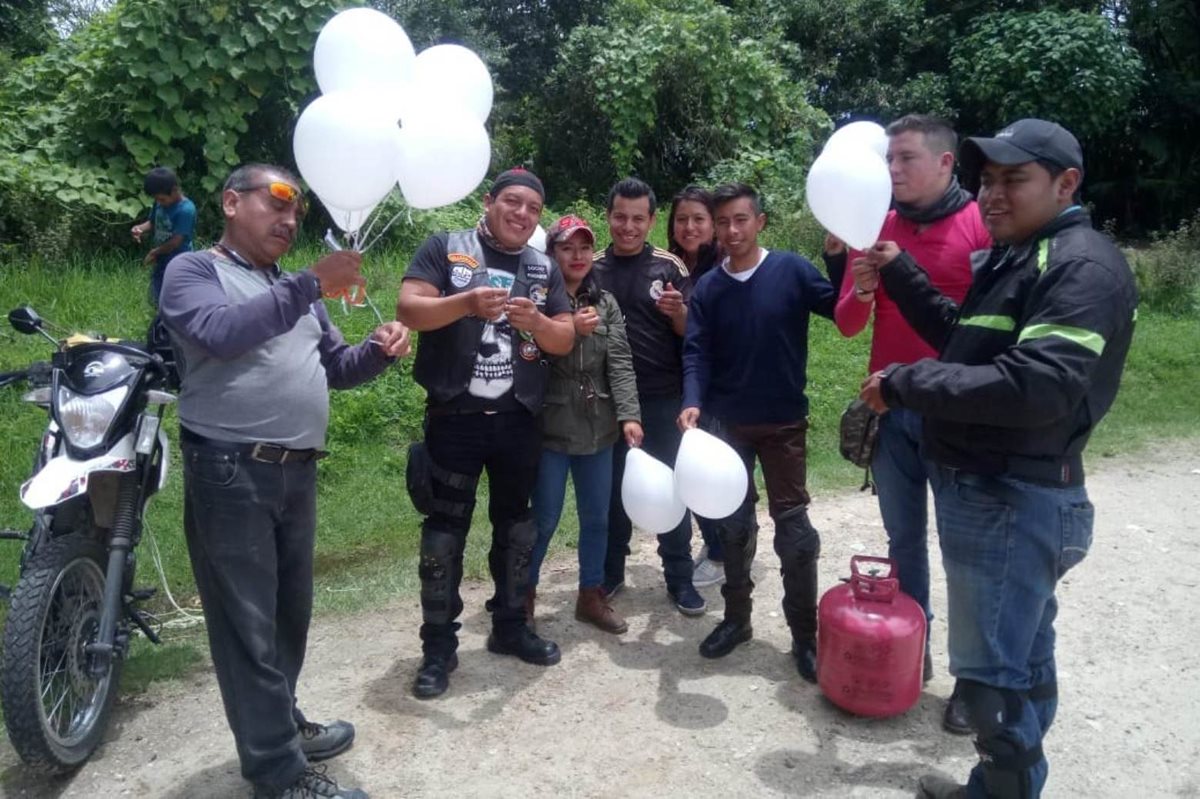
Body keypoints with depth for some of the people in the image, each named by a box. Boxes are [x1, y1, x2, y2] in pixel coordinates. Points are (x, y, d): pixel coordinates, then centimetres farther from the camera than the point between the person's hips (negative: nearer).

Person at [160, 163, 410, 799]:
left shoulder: (294, 290, 20)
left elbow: (334, 366, 18)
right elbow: (221, 332, -23)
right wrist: (311, 285, -25)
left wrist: (378, 351, -2)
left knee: (290, 612, 18)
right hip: (230, 472, -7)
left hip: (297, 471, 8)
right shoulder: (193, 271, -2)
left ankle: (280, 726, 36)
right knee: (249, 624, 0)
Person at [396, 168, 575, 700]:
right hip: (454, 417, -4)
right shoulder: (445, 248, -1)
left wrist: (535, 322, -16)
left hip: (518, 420, 4)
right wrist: (466, 303, -27)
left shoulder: (544, 269, 10)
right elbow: (409, 310, -12)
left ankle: (510, 626, 31)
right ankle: (438, 647, 14)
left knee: (516, 525, 14)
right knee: (444, 531, 2)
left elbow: (565, 340, 5)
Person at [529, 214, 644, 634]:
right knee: (544, 519, 5)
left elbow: (620, 362, -2)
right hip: (551, 427, -4)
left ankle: (591, 595, 30)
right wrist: (570, 330, -18)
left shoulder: (606, 303, 7)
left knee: (597, 517, 13)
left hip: (597, 427, 4)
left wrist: (629, 414, -13)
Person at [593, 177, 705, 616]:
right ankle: (610, 572, 25)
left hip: (662, 397, -1)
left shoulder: (669, 266, 0)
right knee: (612, 485, 10)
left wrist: (679, 312, -21)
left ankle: (680, 578, 17)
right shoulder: (592, 268, 5)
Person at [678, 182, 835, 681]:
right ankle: (736, 617, 30)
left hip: (784, 422, -2)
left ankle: (805, 635, 16)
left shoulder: (791, 270, -6)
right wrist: (693, 403, -22)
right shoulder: (707, 288, 1)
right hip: (727, 423, 3)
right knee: (733, 523, 13)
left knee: (793, 526, 3)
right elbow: (696, 353, -5)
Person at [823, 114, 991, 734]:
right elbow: (847, 325, 2)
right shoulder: (876, 229, 5)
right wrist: (860, 292, -19)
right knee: (903, 537, 14)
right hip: (891, 408, 4)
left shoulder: (985, 225, -8)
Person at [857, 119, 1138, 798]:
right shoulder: (1016, 257, 15)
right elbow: (966, 339, 17)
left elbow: (1037, 388, -29)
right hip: (986, 489, 10)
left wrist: (905, 385, -22)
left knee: (993, 669, -1)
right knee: (1020, 657, 21)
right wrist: (899, 273, 8)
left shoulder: (1084, 264, -17)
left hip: (1016, 500, -10)